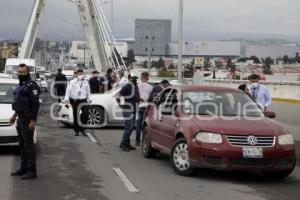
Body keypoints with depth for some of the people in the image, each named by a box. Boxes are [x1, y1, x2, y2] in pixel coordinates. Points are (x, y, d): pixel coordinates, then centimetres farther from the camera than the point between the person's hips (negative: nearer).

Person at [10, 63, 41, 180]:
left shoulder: (31, 86, -14)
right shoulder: (20, 85, 15)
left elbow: (35, 104, -19)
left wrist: (33, 121, -23)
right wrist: (15, 115, 24)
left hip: (28, 120, -9)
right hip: (20, 119, 9)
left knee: (29, 145, -7)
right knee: (22, 145, 14)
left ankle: (32, 171, -3)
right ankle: (24, 168, 24)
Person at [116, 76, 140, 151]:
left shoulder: (136, 87, 11)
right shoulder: (127, 87, -15)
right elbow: (117, 96, -16)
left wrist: (139, 99, 6)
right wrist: (120, 105, -18)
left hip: (133, 110, 9)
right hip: (128, 110, -9)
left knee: (131, 127, 12)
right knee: (128, 127, -11)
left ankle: (127, 143, 20)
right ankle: (123, 144, -5)